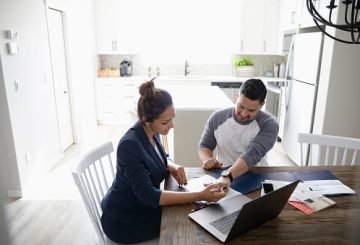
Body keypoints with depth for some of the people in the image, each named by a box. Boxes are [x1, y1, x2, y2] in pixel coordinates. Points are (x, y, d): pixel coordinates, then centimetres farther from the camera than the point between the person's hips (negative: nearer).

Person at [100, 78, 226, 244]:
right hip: (123, 221, -7)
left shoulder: (152, 132, -8)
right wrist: (200, 196, -36)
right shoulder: (129, 145, -31)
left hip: (141, 203, 7)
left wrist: (171, 166, -12)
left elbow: (161, 157, 12)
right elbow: (149, 195, -32)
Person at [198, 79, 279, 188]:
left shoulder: (269, 125, -12)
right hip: (221, 175, 1)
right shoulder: (217, 118, -3)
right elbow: (204, 146, 7)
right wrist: (208, 160, -16)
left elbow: (252, 154, -27)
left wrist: (227, 176, -42)